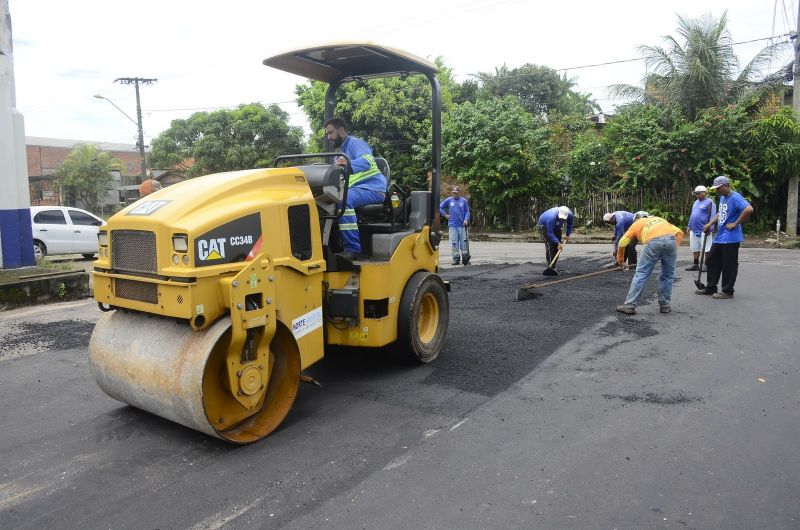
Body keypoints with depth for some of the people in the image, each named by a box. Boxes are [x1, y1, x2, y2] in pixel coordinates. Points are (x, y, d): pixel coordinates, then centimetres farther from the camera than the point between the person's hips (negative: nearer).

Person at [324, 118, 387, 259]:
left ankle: (353, 248, -35)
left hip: (372, 188, -9)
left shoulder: (355, 143, -3)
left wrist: (348, 164, -43)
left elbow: (367, 161, -24)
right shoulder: (340, 152, 26)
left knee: (343, 199, -35)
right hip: (357, 189, 9)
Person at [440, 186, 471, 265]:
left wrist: (466, 220, -9)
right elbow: (440, 207, 11)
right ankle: (456, 259, 7)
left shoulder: (464, 201, 5)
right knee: (454, 243, 0)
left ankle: (465, 259, 10)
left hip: (462, 225, 0)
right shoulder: (449, 200, 5)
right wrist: (445, 215, 3)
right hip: (452, 225, 0)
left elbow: (467, 211, 6)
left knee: (464, 242, 1)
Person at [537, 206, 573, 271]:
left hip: (556, 227, 6)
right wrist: (558, 243, -38)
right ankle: (550, 266, -17)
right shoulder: (552, 217, -43)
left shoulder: (570, 215, -25)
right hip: (545, 226, -6)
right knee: (550, 245, -19)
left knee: (557, 246, 0)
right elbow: (550, 232, -36)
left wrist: (567, 235, -13)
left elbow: (569, 225, -1)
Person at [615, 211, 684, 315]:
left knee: (641, 274, 2)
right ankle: (664, 305, 24)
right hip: (671, 240, 3)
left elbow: (622, 242, 23)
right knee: (668, 275, 18)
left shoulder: (637, 223, 30)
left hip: (653, 242, -3)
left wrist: (620, 259, 36)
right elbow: (679, 232, 26)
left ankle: (630, 305, 4)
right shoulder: (661, 220, 40)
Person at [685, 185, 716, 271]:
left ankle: (707, 265, 5)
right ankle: (695, 264, 20)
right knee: (695, 248, 12)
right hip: (694, 230, 8)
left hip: (703, 231, -8)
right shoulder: (696, 202, 17)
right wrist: (689, 226, 19)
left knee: (706, 249, -2)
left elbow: (712, 217, -15)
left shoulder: (709, 202, -8)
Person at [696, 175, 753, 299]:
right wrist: (710, 224, 13)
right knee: (711, 261, 15)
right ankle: (710, 287, 26)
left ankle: (727, 291, 9)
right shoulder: (722, 197, 13)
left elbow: (749, 209, -30)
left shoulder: (735, 198, -16)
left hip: (730, 238, -10)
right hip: (719, 237, 10)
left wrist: (736, 223, -22)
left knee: (729, 266, 0)